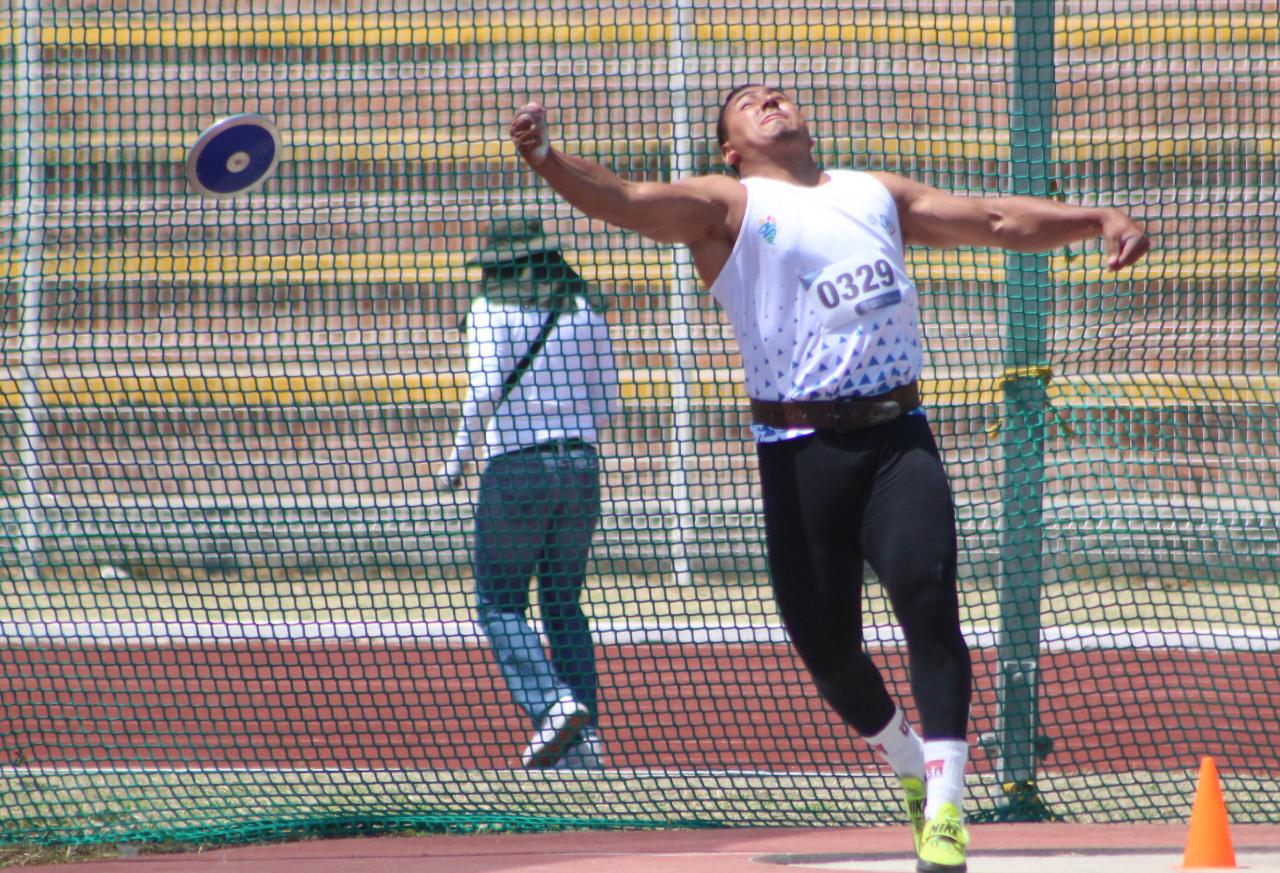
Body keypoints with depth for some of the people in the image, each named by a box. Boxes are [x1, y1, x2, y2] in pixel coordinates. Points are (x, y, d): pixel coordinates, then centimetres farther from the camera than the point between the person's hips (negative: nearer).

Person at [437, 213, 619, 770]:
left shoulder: (492, 311, -5)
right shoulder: (586, 311, 8)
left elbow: (484, 389, -18)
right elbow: (605, 405, 10)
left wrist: (458, 457, -8)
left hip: (516, 469, -5)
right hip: (580, 465, 5)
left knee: (500, 605, 4)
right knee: (564, 606, 13)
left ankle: (553, 704, -18)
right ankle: (584, 739, 4)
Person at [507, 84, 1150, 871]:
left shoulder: (877, 195, 22)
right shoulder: (728, 206, 7)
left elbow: (997, 220, 23)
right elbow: (631, 202, -10)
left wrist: (1099, 220, 9)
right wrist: (547, 161, -29)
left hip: (897, 438, 2)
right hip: (802, 447, -2)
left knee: (927, 600, -18)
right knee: (825, 639, 2)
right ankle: (908, 761, 31)